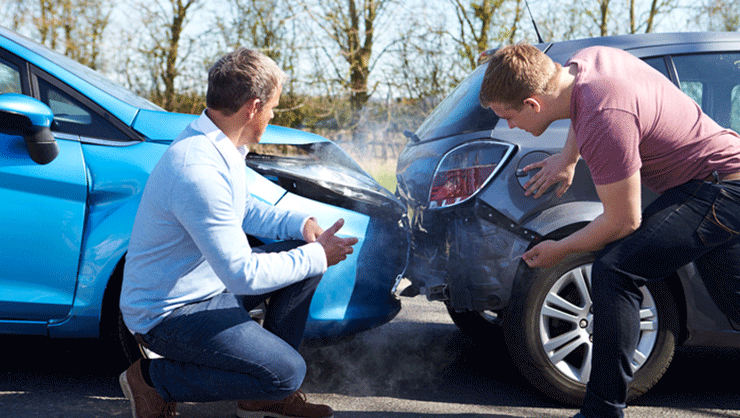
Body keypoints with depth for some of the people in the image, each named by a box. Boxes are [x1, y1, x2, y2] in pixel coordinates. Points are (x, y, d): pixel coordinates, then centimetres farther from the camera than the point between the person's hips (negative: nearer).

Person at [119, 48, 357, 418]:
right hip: (167, 314, -10)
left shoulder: (217, 145, 2)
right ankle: (153, 380, -3)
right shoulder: (199, 170, -30)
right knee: (286, 372, -19)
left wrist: (301, 224, 1)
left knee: (306, 251, 7)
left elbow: (244, 209, 19)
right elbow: (243, 275, -30)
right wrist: (317, 256, -18)